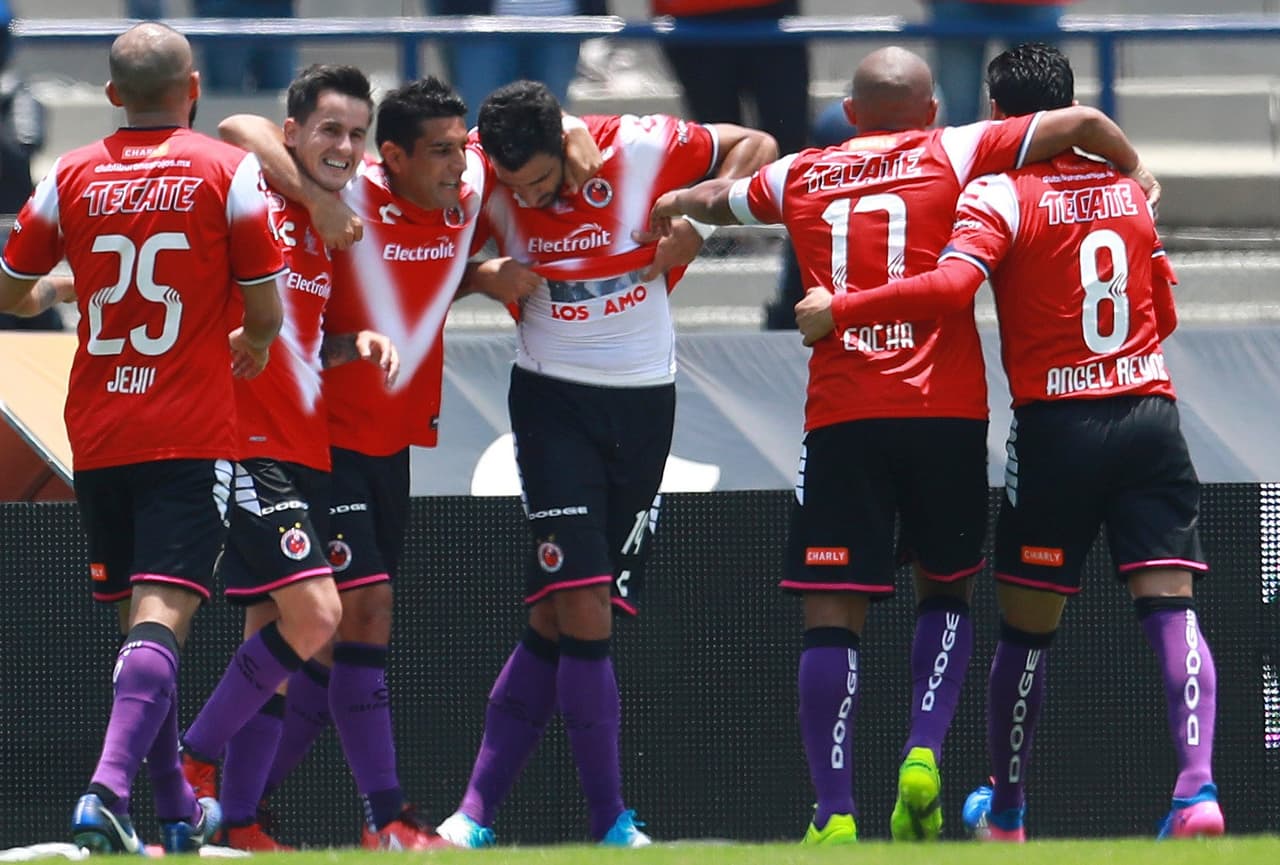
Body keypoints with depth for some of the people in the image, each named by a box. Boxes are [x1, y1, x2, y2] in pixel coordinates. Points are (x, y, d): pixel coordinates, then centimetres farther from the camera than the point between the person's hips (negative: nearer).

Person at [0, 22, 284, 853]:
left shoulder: (71, 177, 3)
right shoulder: (228, 171, -5)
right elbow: (267, 309, -5)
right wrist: (254, 342, 19)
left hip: (97, 434, 4)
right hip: (192, 433, -4)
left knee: (140, 612, 16)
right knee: (163, 612, -11)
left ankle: (178, 808, 24)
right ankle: (109, 792, -29)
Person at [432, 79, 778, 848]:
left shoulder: (644, 149, -10)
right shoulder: (485, 178, -8)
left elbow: (754, 147, 4)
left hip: (644, 401, 1)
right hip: (552, 400, -1)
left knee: (556, 623, 0)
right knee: (581, 609, -14)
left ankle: (478, 814, 5)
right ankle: (611, 824, -5)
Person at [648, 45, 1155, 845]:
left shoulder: (800, 178, 15)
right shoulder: (953, 155, 8)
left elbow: (713, 199, 34)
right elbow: (1083, 124, 3)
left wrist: (673, 204, 56)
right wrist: (1133, 172, 23)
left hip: (841, 418, 0)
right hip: (947, 411, 0)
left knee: (833, 615, 1)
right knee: (947, 590, 19)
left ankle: (835, 813, -10)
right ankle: (924, 754, -3)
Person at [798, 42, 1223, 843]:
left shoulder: (1001, 194, -5)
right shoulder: (1128, 189, 11)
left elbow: (951, 285, -23)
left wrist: (840, 309, -15)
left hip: (1057, 425, -3)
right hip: (1150, 413, 3)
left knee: (1028, 625, 9)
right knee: (1173, 609, -4)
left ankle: (1006, 814, 22)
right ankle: (1197, 785, -23)